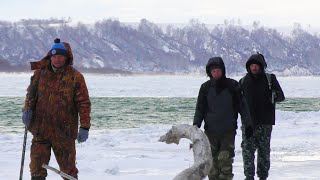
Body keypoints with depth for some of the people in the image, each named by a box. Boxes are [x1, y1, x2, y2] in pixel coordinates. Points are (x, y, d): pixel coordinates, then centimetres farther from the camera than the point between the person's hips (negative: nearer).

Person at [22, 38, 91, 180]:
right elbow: (32, 93, 14)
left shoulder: (75, 77, -5)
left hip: (64, 132, -3)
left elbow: (84, 103, -5)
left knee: (68, 168, 10)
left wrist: (85, 127, -9)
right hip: (41, 129, 3)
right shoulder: (40, 73, 5)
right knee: (37, 168, 3)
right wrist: (28, 109, -4)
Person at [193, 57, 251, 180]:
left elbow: (242, 105, 5)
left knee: (225, 159, -10)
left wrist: (248, 124, 2)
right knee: (212, 160, 3)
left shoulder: (232, 85, 0)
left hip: (228, 130, -2)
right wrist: (196, 124, -1)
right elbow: (200, 108, 11)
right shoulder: (206, 87, 5)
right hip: (211, 130, 2)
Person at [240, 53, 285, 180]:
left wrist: (275, 96, -24)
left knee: (264, 151, 4)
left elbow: (281, 96, -3)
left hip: (265, 123, -1)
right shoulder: (243, 81, 10)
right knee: (247, 150, -7)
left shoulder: (270, 79, 3)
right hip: (248, 122, 1)